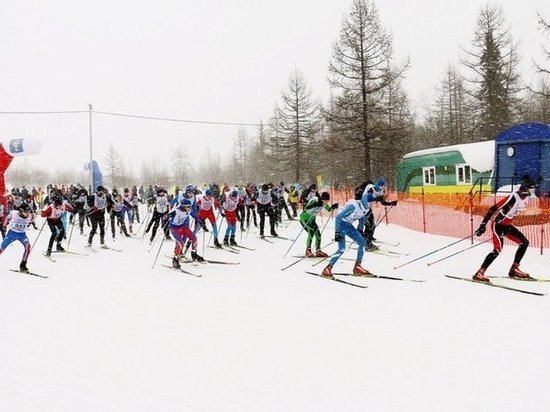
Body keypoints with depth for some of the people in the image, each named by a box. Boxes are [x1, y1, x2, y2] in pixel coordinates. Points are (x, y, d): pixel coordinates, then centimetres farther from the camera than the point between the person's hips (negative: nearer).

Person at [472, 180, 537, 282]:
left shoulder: (525, 198, 2)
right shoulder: (513, 197, -26)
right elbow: (493, 208, -29)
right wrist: (483, 225, -30)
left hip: (507, 225, 9)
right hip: (498, 225, -9)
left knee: (524, 242, 6)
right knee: (498, 249, -20)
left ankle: (514, 269, 14)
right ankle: (479, 273, -16)